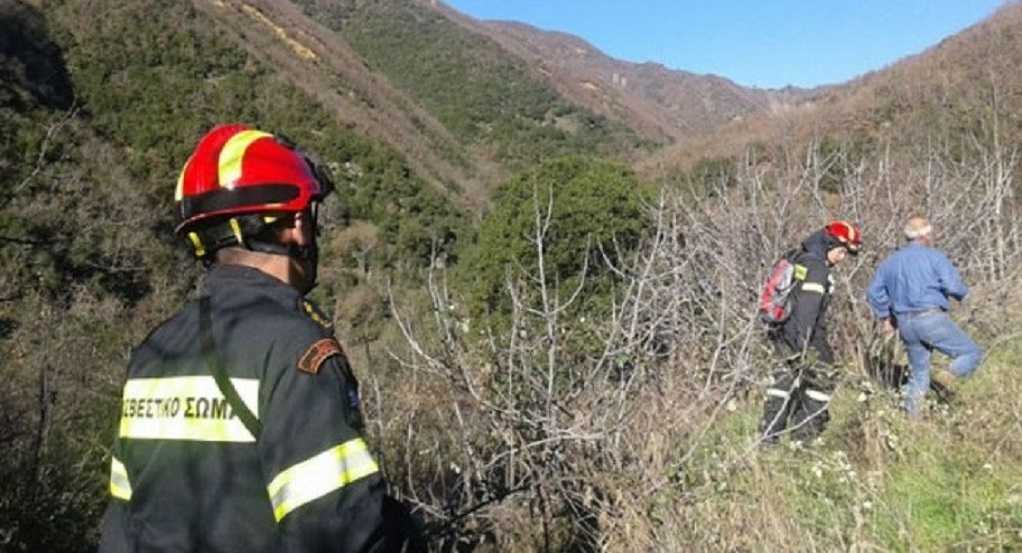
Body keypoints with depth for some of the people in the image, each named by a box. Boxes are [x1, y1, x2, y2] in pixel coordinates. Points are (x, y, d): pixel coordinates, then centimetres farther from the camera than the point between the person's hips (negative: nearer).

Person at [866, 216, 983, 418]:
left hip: (905, 324, 6)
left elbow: (874, 292, 13)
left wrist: (886, 317, 21)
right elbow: (953, 286, -14)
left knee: (919, 372, 17)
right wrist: (963, 292, 9)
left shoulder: (890, 261, 14)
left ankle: (912, 416, 16)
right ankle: (953, 372, -21)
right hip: (932, 319, -6)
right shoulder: (934, 257, -3)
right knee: (972, 353, 8)